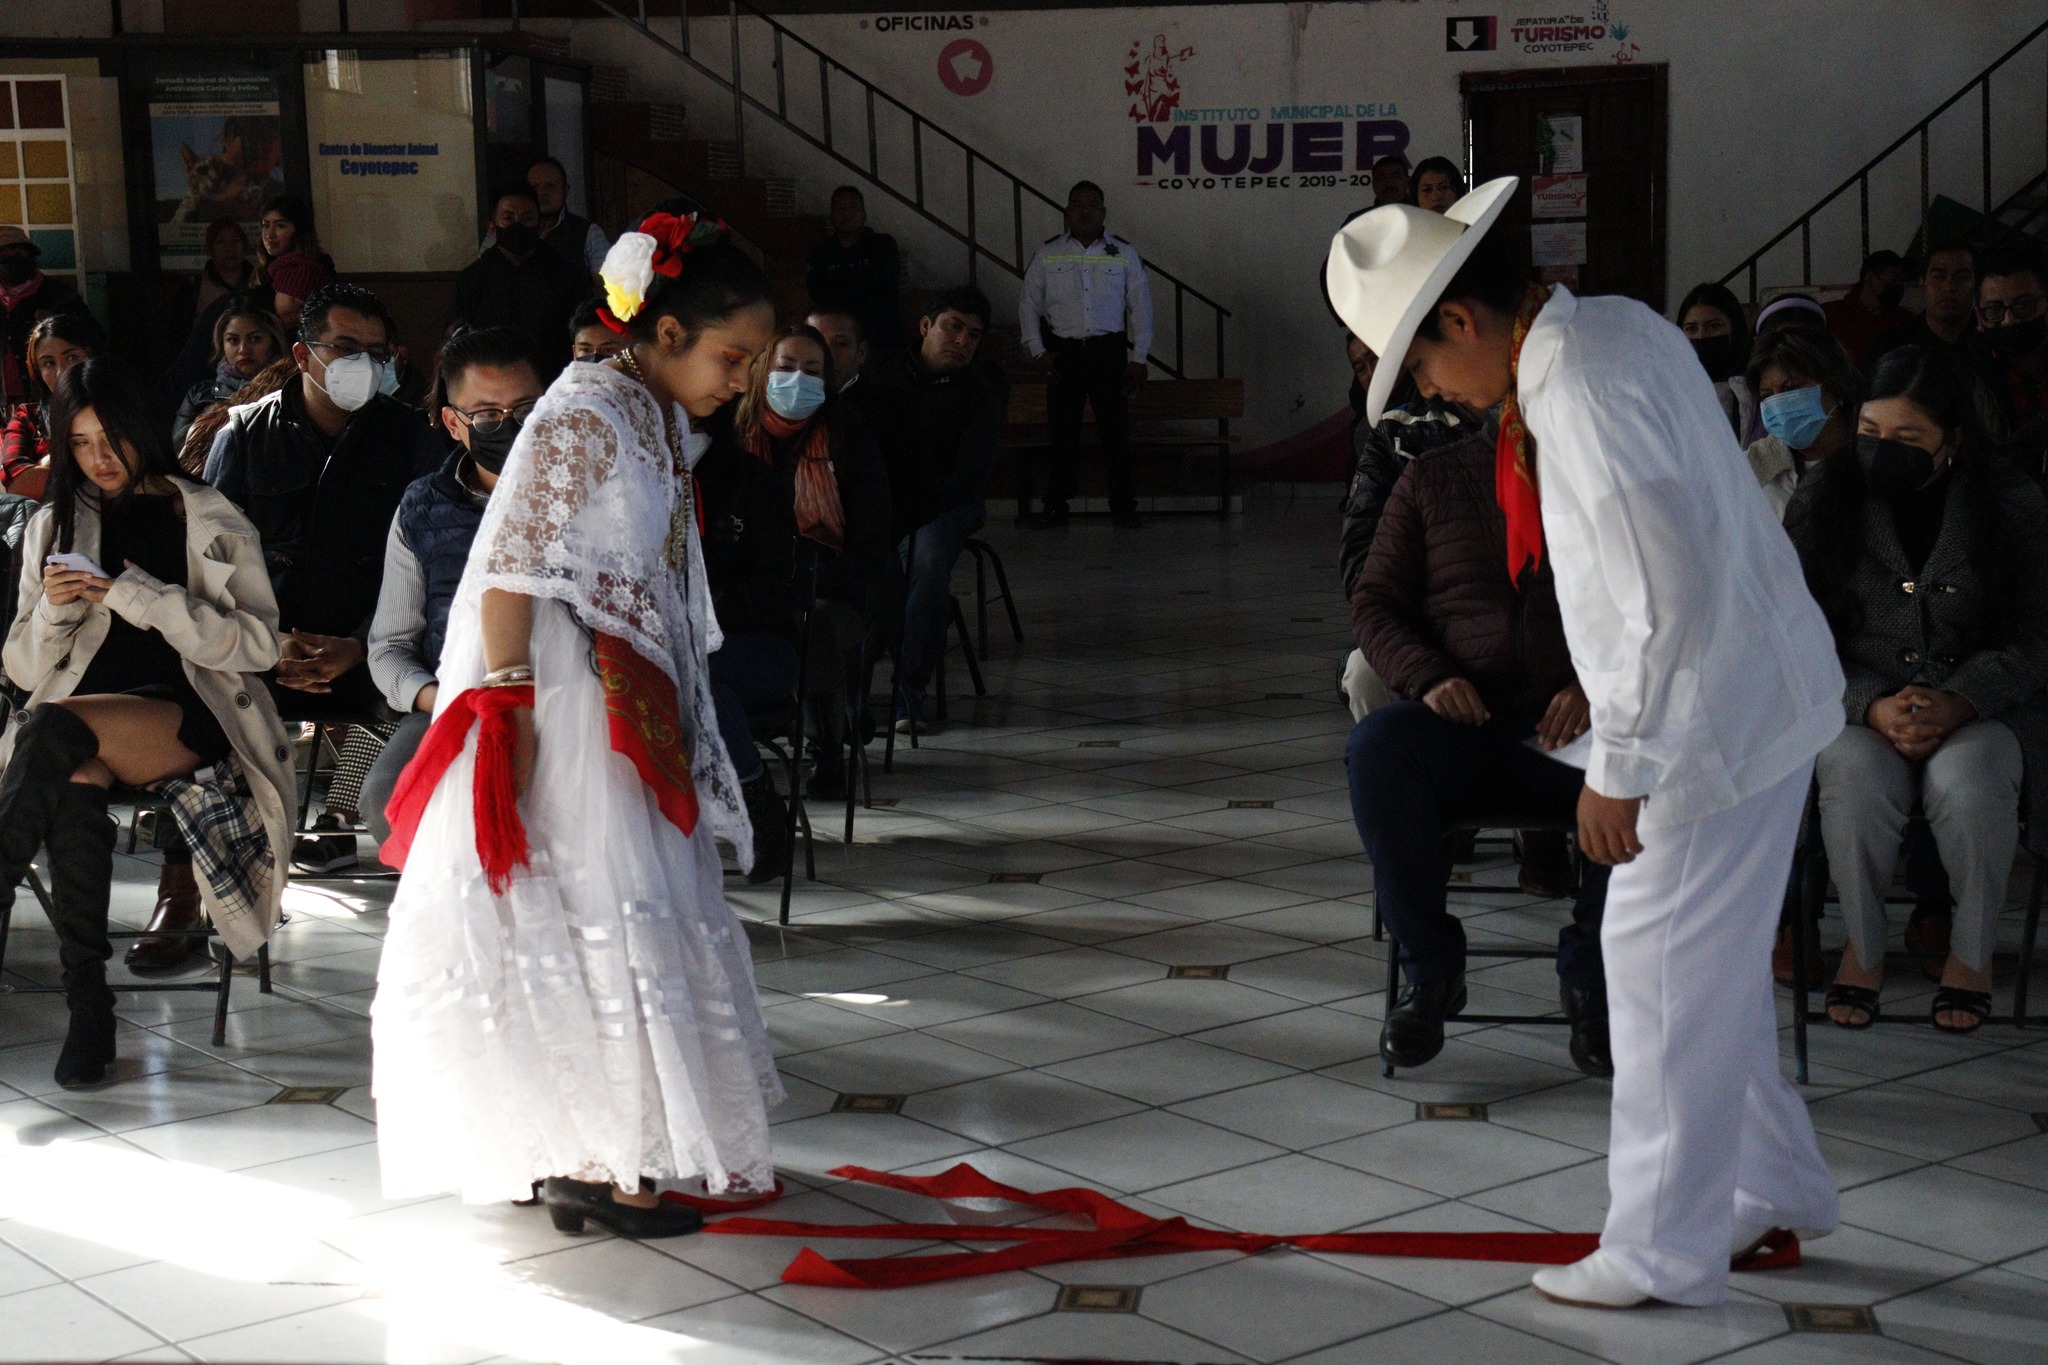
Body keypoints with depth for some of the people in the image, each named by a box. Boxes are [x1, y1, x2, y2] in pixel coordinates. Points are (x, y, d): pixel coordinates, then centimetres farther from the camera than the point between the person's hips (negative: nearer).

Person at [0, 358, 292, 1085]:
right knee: (74, 787, -36)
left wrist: (145, 598, -13)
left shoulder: (209, 521, 8)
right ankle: (88, 1008, -33)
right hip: (82, 725, 2)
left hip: (188, 718, -2)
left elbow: (258, 644, -2)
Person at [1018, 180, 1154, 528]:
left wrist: (1138, 357, 1)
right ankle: (1056, 506, 8)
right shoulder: (1048, 254, 7)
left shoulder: (1124, 253, 6)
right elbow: (1028, 304, 9)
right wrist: (1038, 351, 0)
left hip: (1109, 350, 0)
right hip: (1062, 352, 1)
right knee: (1062, 430, 1)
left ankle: (1123, 505, 3)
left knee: (1116, 429, -3)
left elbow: (1140, 307, 7)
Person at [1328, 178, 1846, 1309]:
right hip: (1761, 693, 10)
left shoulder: (1580, 396, -25)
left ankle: (1663, 1252, 15)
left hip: (1716, 718, -10)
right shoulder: (1615, 325, 6)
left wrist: (1619, 769, -22)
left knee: (1664, 975, 2)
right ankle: (1773, 1185, 37)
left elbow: (1671, 598, -29)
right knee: (1709, 965, 21)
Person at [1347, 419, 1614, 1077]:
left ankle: (1589, 968, -9)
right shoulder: (1431, 478, 14)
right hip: (1462, 722, 0)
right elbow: (1373, 601, 10)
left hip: (1573, 725, 0)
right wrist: (1427, 677, -10)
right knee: (1377, 745, -33)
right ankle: (1430, 964, -16)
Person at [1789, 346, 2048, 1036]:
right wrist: (1874, 707, -19)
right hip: (1859, 705, 1)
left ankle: (1973, 952, -9)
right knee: (1856, 777, -34)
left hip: (1983, 705, 0)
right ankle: (1862, 947, -8)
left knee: (1968, 777, -34)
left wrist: (1958, 702, -20)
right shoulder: (1825, 500, 0)